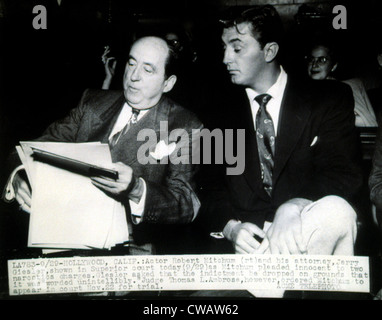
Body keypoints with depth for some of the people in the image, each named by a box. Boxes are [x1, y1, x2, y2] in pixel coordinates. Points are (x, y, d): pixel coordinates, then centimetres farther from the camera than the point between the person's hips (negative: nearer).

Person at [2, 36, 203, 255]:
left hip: (132, 247, -4)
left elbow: (187, 206, -11)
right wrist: (21, 175, -14)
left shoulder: (185, 128, -2)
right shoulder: (93, 102, 13)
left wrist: (136, 189, -30)